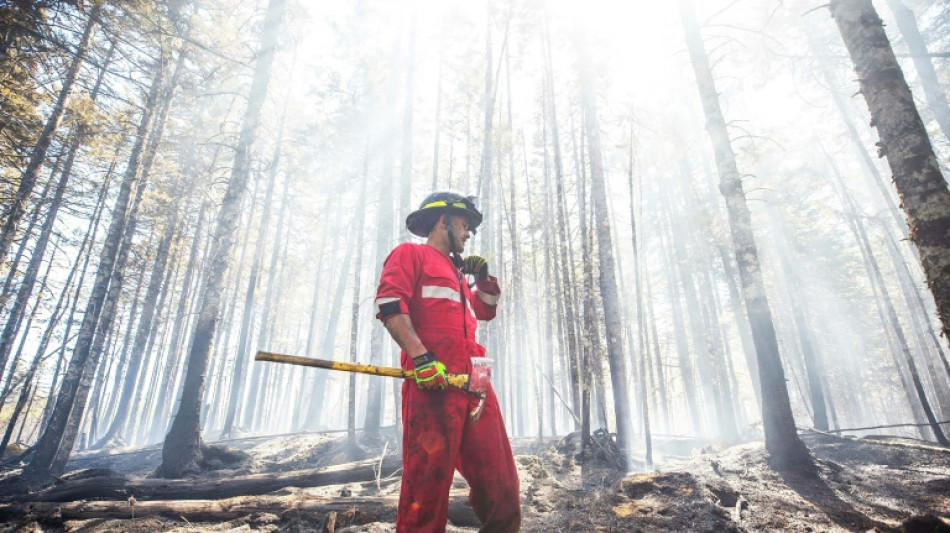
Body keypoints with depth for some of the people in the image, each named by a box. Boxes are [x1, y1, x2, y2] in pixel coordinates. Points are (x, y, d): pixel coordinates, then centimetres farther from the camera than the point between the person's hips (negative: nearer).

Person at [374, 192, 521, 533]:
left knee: (501, 487, 6)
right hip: (432, 383, -7)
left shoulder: (457, 273, 33)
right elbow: (389, 304, -8)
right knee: (428, 485, -9)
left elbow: (487, 310, 43)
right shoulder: (411, 254, 9)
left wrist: (483, 278, 26)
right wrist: (420, 357, -19)